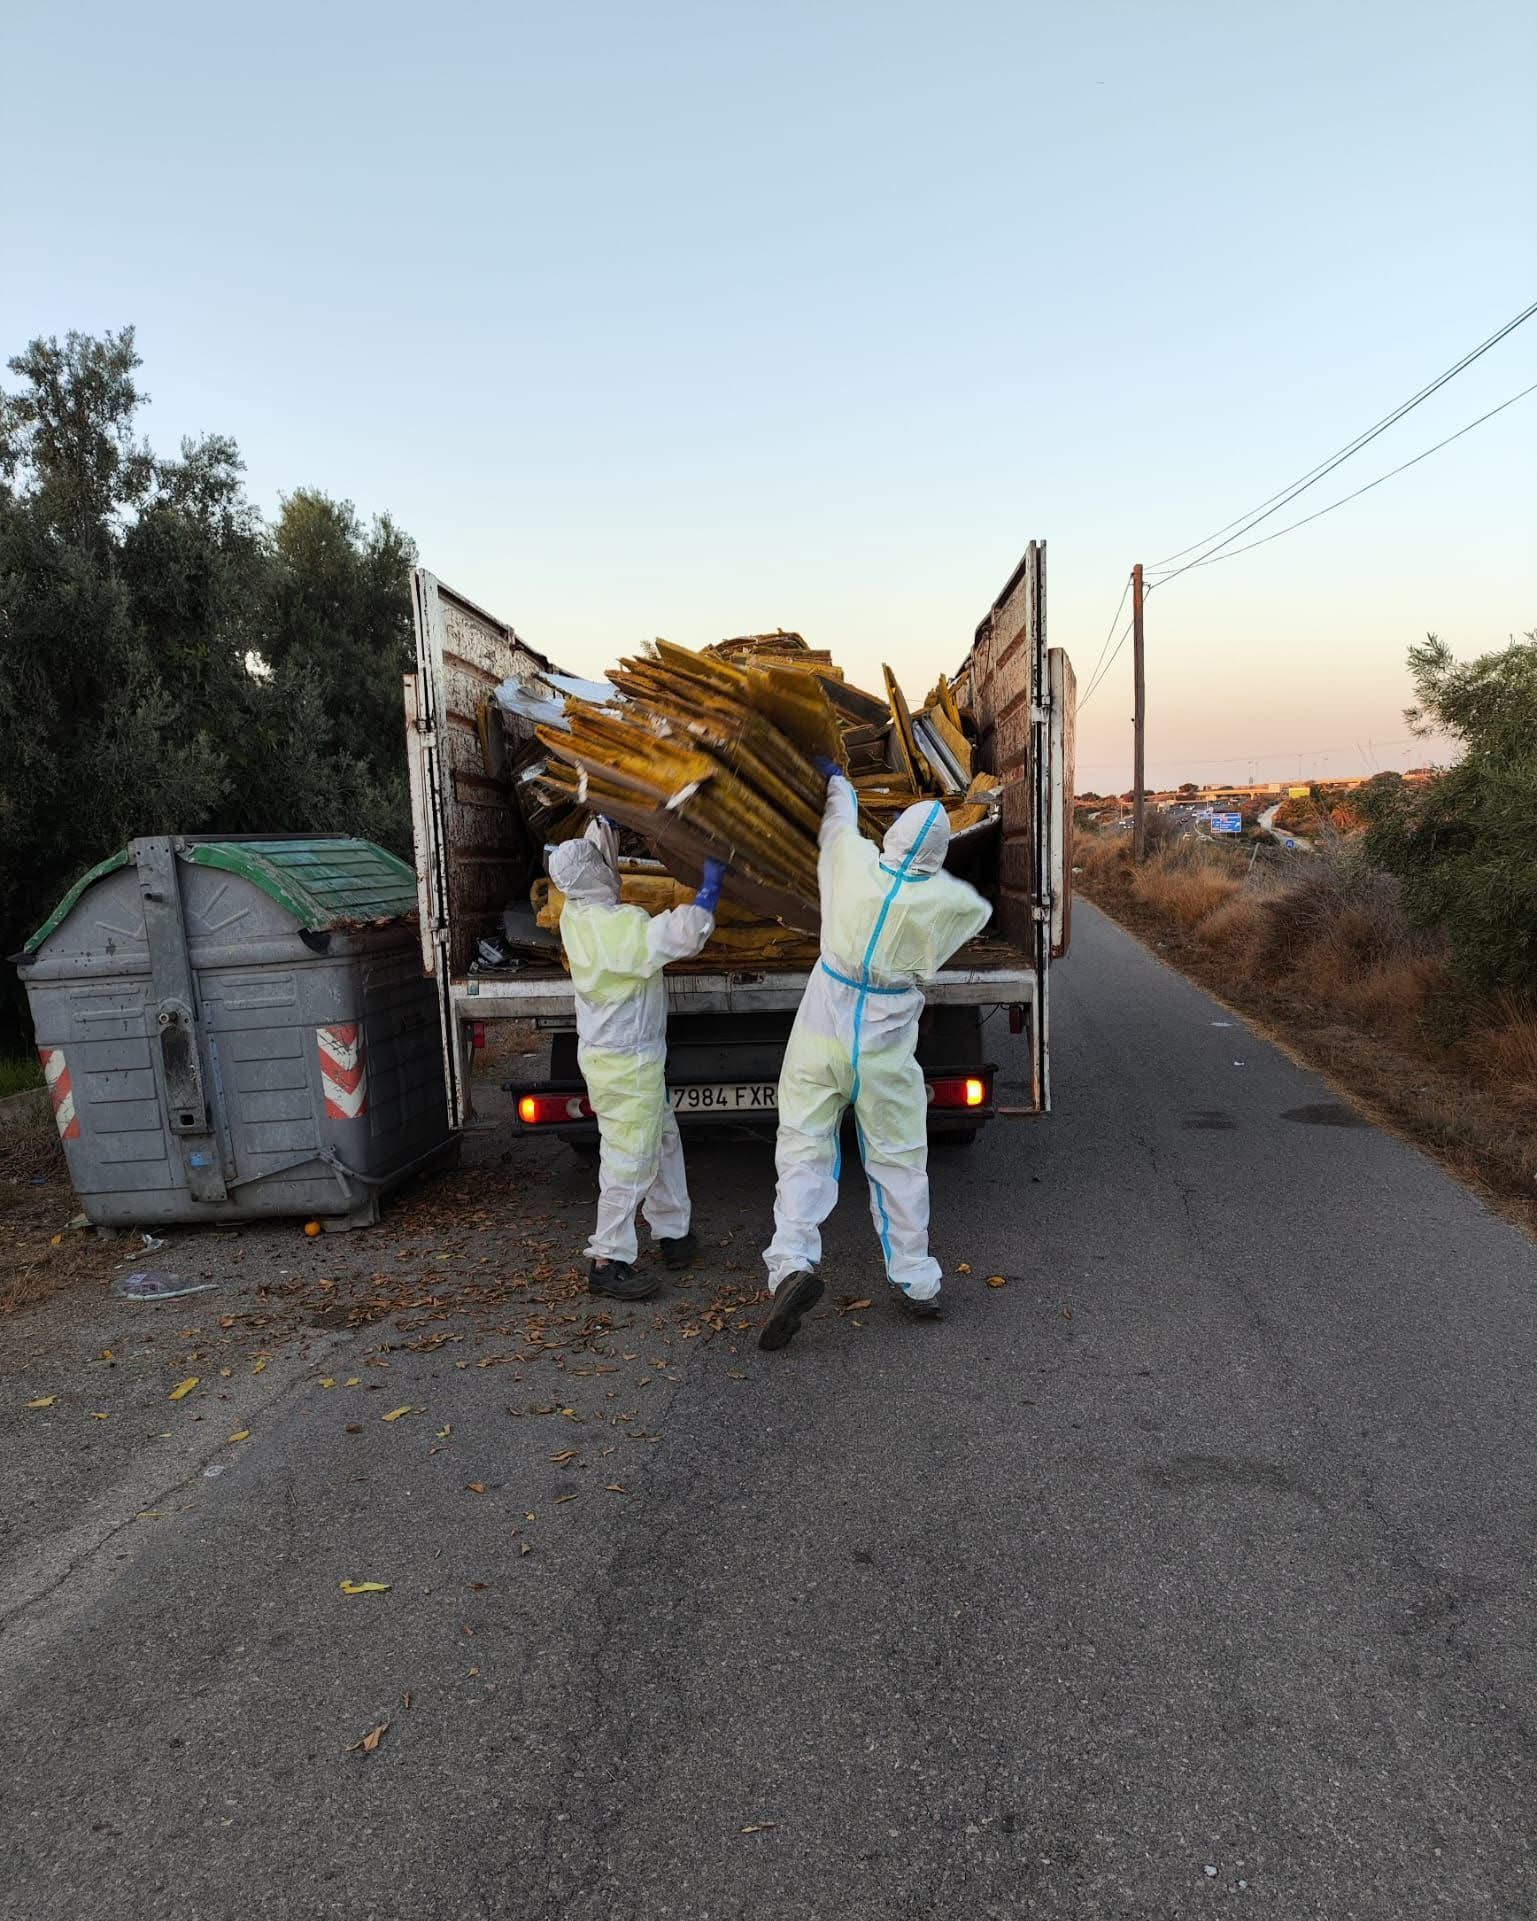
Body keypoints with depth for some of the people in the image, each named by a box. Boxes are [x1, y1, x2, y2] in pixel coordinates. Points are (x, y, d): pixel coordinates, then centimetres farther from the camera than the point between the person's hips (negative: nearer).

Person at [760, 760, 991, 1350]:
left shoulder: (853, 860, -8)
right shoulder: (947, 900, -9)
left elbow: (840, 815, 15)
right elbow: (981, 909, 16)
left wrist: (835, 778, 36)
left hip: (822, 1035, 0)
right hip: (885, 1047, 0)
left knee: (804, 1146, 4)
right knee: (898, 1160, 12)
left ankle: (793, 1261, -13)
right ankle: (914, 1279, 23)